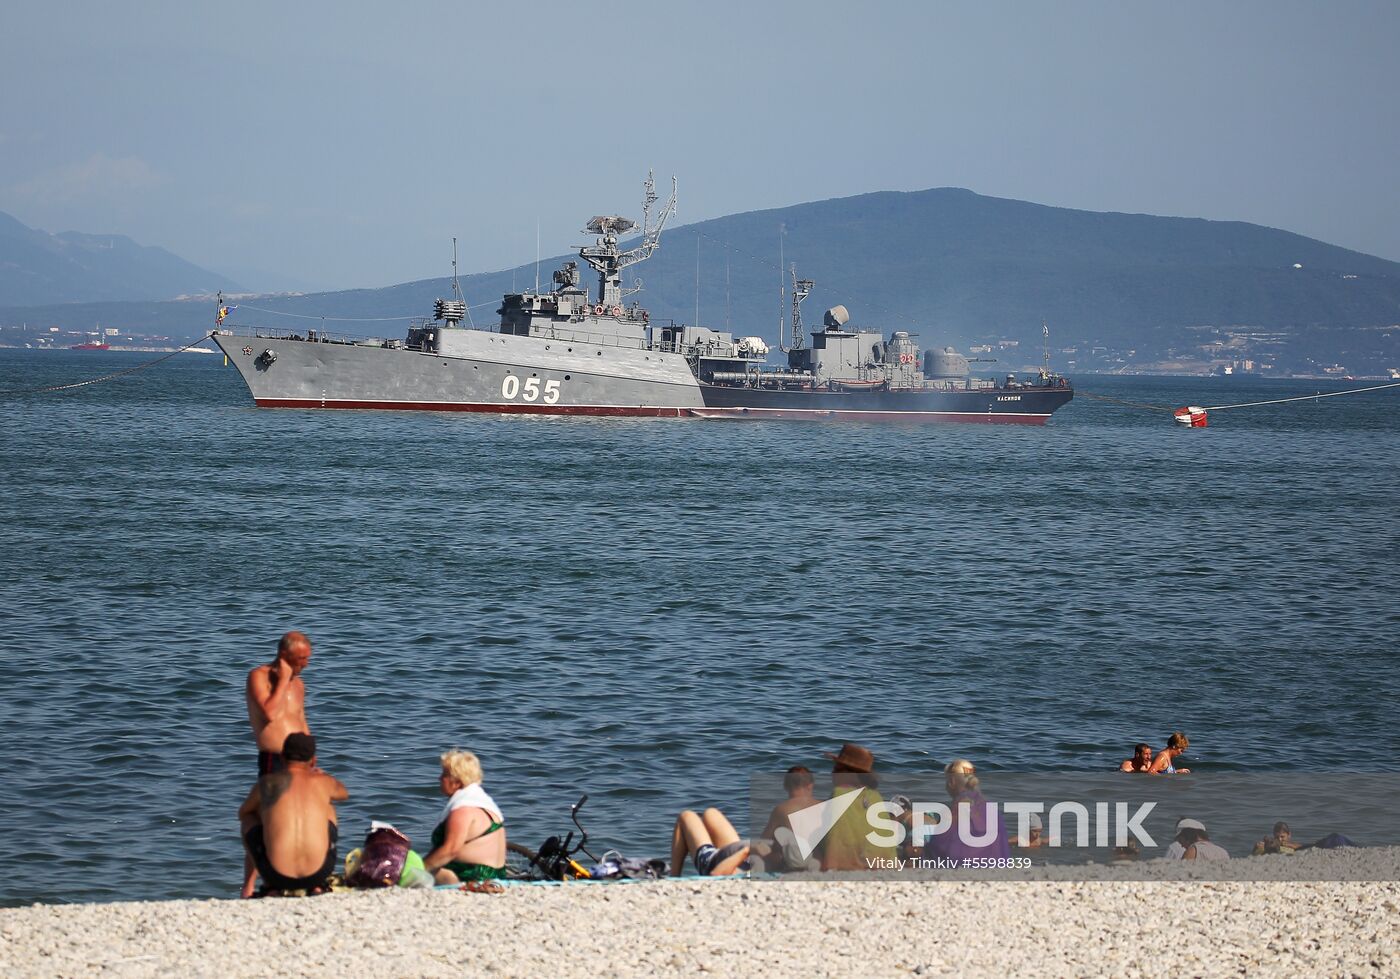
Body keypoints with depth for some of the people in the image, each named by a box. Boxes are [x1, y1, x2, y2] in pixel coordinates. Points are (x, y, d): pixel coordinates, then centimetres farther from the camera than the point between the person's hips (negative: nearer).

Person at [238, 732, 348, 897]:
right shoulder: (323, 782, 9)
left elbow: (242, 813, 27)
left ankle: (248, 888, 18)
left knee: (248, 818, 28)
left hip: (276, 875, -1)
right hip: (319, 873, 1)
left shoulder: (266, 782, 7)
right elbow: (343, 794, 36)